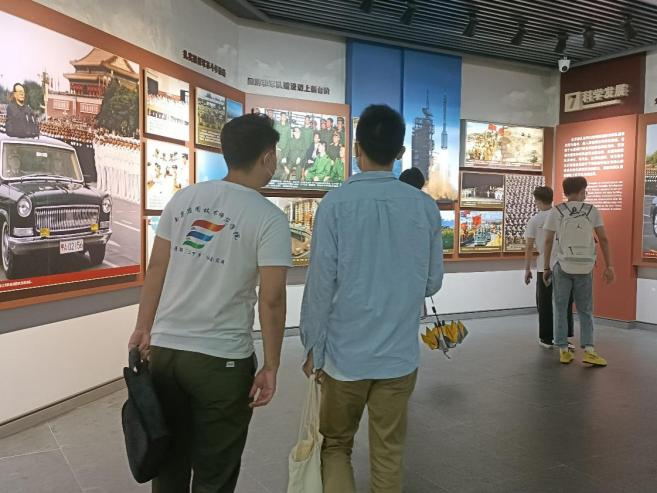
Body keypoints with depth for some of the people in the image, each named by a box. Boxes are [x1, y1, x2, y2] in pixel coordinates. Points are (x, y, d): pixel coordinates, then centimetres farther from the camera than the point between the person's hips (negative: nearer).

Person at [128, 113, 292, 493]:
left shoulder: (183, 198, 3)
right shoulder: (269, 218, -11)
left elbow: (157, 268, 5)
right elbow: (271, 300, -14)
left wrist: (144, 328, 14)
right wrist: (271, 367, -5)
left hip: (165, 348, 5)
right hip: (222, 360, -5)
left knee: (169, 462, 22)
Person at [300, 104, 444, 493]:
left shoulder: (336, 204, -12)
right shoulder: (425, 207, -3)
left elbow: (321, 284, -10)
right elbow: (433, 282, 5)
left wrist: (313, 347, 2)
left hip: (344, 353, -2)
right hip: (401, 355, 2)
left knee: (335, 445, 19)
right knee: (389, 454, 17)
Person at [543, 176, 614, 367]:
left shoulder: (556, 211, -1)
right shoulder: (592, 210, 2)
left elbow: (548, 241, -2)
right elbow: (604, 239, 0)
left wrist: (546, 268, 4)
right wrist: (609, 267, 5)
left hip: (563, 266, -1)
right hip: (585, 267, 1)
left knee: (561, 309, 9)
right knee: (585, 310, 11)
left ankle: (563, 350, 9)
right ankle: (589, 350, 2)